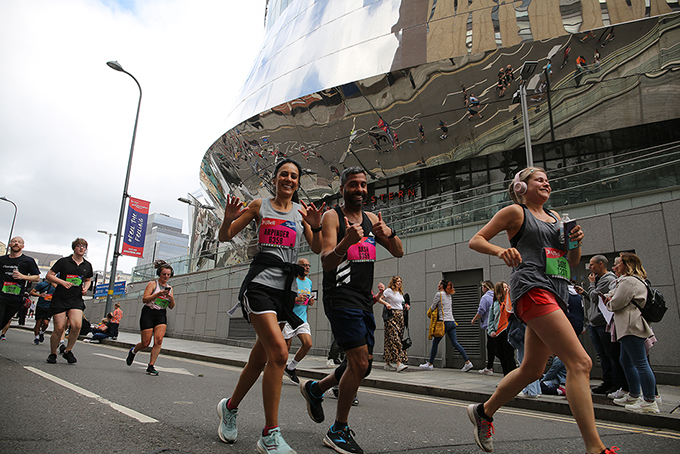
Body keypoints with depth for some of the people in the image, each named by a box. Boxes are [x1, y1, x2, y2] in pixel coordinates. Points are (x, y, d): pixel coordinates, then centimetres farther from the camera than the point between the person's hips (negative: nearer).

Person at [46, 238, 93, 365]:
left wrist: (85, 288, 7)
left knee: (77, 324, -18)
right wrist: (62, 282, -15)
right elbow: (49, 276, 1)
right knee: (59, 328, -5)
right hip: (59, 299, -2)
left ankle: (68, 351, 3)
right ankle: (52, 354, 18)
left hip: (76, 300, 2)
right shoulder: (63, 261, 0)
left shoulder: (87, 265, 11)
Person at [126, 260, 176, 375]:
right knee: (145, 343, -2)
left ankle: (151, 366, -9)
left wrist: (171, 299, -7)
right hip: (148, 314, -3)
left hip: (161, 316, 3)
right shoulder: (153, 284, 0)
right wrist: (158, 294, -23)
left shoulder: (169, 288, 13)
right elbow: (144, 299, -11)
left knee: (159, 340, -17)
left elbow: (171, 307, 14)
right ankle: (133, 351, 32)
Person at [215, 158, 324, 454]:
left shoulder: (302, 211, 14)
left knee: (261, 358, 10)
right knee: (279, 352, -20)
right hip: (260, 282, -4)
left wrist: (316, 227, -12)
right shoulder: (259, 206, 8)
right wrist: (229, 219, -12)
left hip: (286, 287, 4)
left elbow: (317, 249, 7)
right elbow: (225, 237, 9)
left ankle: (230, 407, 37)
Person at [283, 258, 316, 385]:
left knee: (308, 343, -6)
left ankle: (291, 368, 13)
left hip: (302, 318, 6)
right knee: (286, 346, -3)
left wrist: (310, 302, 3)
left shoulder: (309, 282, 13)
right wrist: (295, 299, -25)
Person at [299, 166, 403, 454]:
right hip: (340, 298, -7)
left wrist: (389, 233, -14)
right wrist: (346, 242, -35)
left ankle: (315, 389, 35)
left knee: (363, 365, 12)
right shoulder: (332, 217, -5)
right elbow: (326, 262, -16)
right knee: (359, 362, -13)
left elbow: (399, 253, 7)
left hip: (364, 301, 7)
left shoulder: (371, 219, 14)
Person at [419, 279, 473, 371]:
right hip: (452, 322, 7)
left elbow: (432, 308, 1)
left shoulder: (439, 294, -5)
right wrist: (438, 308, 14)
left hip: (445, 322, -7)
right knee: (455, 343, 7)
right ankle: (467, 362, 0)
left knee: (435, 342, 2)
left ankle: (430, 364, 9)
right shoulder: (449, 295, 17)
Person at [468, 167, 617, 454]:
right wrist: (501, 250, -19)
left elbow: (572, 262, 25)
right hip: (532, 288, -8)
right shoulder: (515, 212, 5)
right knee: (580, 363, -17)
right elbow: (476, 240, 1)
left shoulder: (555, 217, 24)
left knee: (532, 369, 13)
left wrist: (576, 242, 4)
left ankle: (484, 412, 30)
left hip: (555, 294, 8)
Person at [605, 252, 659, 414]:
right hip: (630, 327, 12)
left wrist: (609, 302, 5)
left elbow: (616, 304, -15)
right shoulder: (636, 280, 22)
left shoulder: (629, 281, -13)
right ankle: (634, 396, 25)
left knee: (640, 363, -8)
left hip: (632, 327, -12)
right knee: (626, 361, 17)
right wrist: (610, 299, 11)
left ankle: (650, 402, -4)